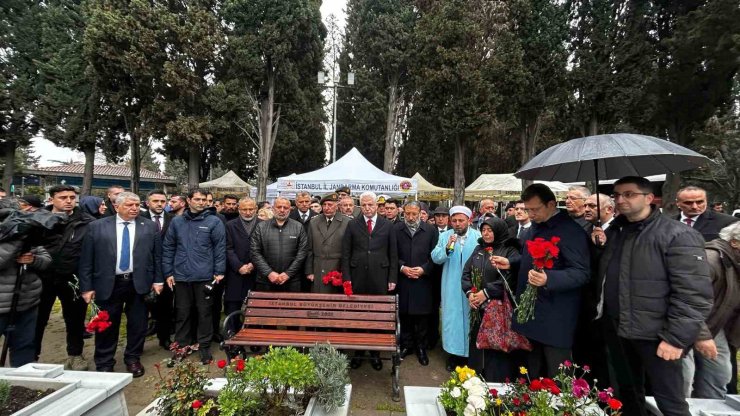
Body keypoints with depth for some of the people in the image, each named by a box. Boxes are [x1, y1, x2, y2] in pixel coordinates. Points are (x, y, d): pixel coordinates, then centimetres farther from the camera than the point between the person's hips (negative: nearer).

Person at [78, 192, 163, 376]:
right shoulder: (96, 227, 0)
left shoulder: (150, 227, 2)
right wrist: (86, 287, -2)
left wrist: (158, 280, 1)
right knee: (106, 326, 11)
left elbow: (157, 256, 4)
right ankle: (104, 364, 29)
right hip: (108, 284, 0)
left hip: (139, 283, 1)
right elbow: (86, 260, 1)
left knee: (138, 325, 10)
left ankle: (133, 359, 29)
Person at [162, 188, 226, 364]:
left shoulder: (214, 221, -3)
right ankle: (181, 346, 29)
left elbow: (220, 248, -5)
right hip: (181, 277, 3)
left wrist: (219, 271, -9)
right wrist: (168, 272, 5)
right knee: (182, 313, 13)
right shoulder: (176, 222, 6)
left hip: (205, 277, -2)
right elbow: (168, 248, 9)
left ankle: (204, 346, 21)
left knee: (205, 313, 7)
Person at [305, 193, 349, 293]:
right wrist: (309, 272, 5)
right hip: (317, 271, 3)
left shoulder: (346, 223, -4)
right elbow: (309, 250, 9)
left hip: (338, 270, -2)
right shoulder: (313, 222, 8)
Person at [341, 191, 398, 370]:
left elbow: (393, 254, 5)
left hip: (380, 278, 0)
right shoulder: (352, 225, 4)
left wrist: (392, 279, 0)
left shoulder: (388, 226, 3)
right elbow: (346, 253, 3)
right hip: (358, 278, 0)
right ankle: (358, 352, 24)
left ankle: (375, 353, 23)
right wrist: (346, 278, -2)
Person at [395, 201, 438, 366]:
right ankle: (406, 345, 27)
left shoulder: (431, 230, 0)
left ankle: (421, 347, 23)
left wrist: (424, 269, -11)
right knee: (404, 314, 11)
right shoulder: (396, 229, 1)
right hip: (402, 280, 1)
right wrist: (402, 267, -10)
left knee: (422, 315, 7)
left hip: (423, 281, 0)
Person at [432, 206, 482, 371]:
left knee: (470, 318, 10)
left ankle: (469, 355, 26)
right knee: (452, 318, 7)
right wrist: (447, 248, -24)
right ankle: (453, 354, 21)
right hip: (451, 288, 1)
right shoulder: (444, 236, 1)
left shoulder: (478, 236, -2)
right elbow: (435, 258, -6)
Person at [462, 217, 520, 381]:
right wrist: (469, 293, -7)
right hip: (477, 307, 5)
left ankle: (495, 380, 17)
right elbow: (466, 272, 9)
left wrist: (486, 293, -17)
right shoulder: (478, 249, 12)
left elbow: (510, 278, -17)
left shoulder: (510, 251, -5)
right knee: (476, 344, 12)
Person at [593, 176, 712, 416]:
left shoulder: (677, 235, -12)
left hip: (653, 335, -6)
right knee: (627, 393, 21)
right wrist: (599, 247, 3)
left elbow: (693, 295, -17)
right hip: (615, 329, 6)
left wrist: (676, 338, -18)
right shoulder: (614, 231, 9)